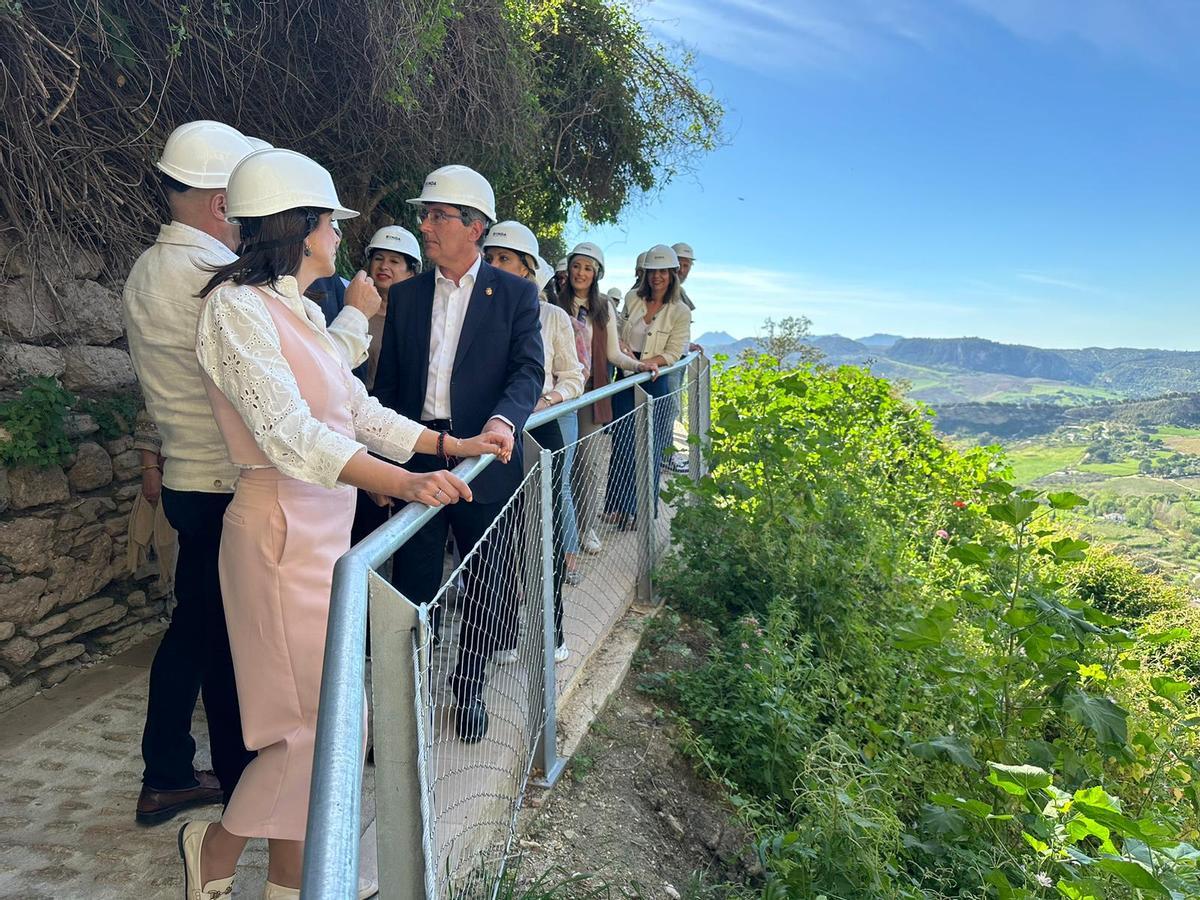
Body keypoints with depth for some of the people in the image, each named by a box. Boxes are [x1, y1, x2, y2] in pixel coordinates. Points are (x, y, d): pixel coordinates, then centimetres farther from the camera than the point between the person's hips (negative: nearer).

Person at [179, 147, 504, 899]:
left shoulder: (303, 312, 13)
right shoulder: (239, 307, -13)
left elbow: (362, 412, 14)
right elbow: (289, 434, -24)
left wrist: (452, 444, 7)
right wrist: (404, 483, -34)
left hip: (325, 528, 9)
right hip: (282, 532, -9)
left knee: (312, 721, 15)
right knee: (324, 723, -1)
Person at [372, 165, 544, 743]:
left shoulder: (515, 294, 0)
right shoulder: (404, 295, 8)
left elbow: (529, 370, -10)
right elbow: (387, 382, 10)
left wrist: (504, 418, -30)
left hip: (484, 462, -1)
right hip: (415, 460, 2)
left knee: (484, 587, 12)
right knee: (412, 586, 9)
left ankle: (469, 686, 33)